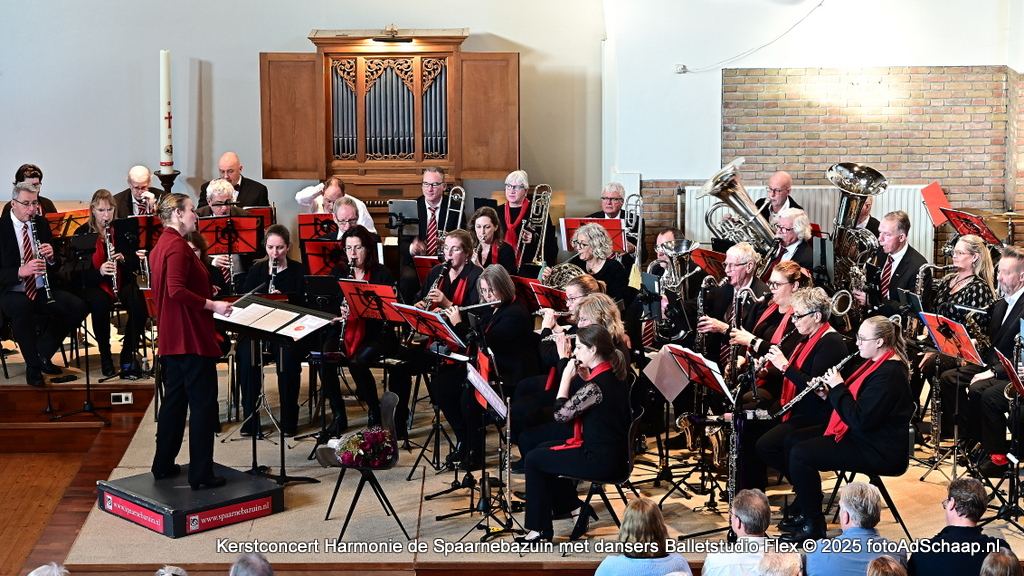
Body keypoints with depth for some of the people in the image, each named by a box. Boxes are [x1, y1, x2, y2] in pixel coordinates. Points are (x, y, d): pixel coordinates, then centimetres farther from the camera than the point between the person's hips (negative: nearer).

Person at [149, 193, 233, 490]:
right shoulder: (178, 246, -16)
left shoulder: (162, 244, 15)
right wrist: (212, 305, -21)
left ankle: (164, 465, 23)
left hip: (172, 338, 10)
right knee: (203, 403, -4)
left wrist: (206, 289, 20)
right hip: (192, 337, -10)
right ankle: (201, 473, -2)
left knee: (174, 399, 16)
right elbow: (176, 290, -26)